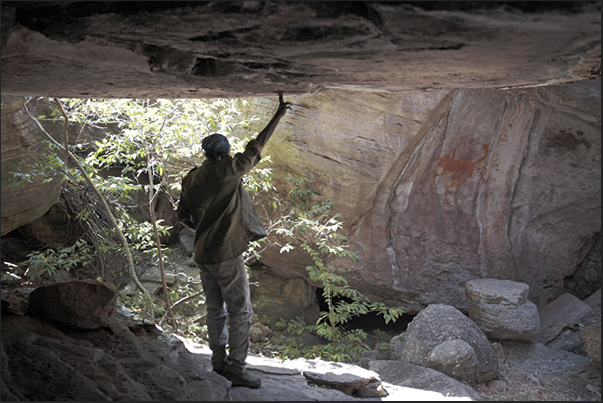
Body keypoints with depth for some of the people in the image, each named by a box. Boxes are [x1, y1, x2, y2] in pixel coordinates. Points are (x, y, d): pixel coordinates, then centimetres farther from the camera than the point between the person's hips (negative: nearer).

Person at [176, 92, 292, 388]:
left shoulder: (190, 180, 7)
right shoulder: (228, 171, -12)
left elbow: (182, 216, 14)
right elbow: (255, 148, -6)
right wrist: (278, 115, 1)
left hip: (203, 253, 8)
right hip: (226, 255, -7)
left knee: (215, 309, 17)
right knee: (240, 311, 0)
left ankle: (219, 360, 26)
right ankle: (236, 368, 3)